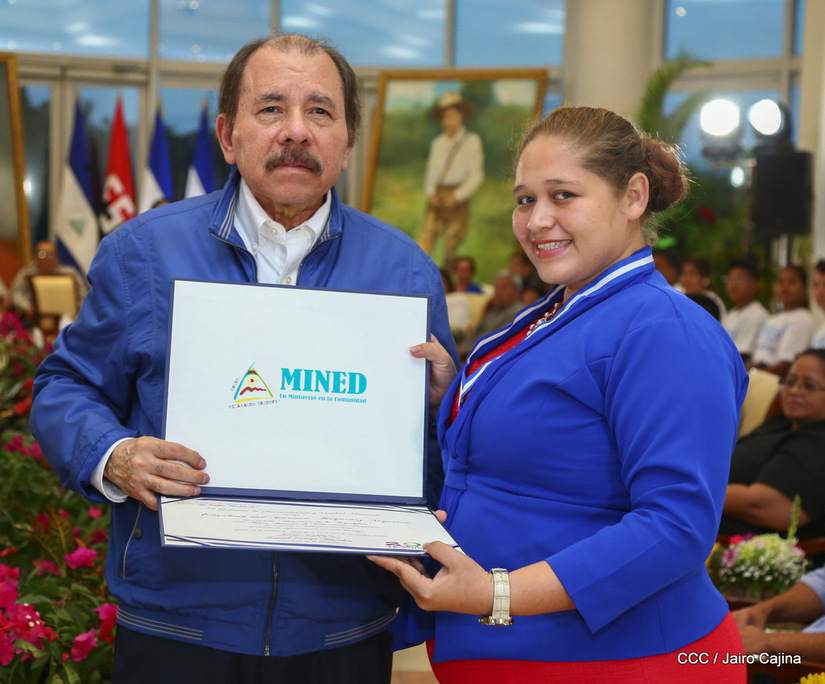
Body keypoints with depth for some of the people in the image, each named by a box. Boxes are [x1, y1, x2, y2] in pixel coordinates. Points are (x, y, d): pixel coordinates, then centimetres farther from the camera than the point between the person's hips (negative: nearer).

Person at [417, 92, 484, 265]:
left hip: (458, 198, -3)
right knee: (426, 236, -9)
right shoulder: (437, 143, 14)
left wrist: (457, 196, -9)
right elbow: (431, 171, 15)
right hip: (437, 197, 3)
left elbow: (476, 175, -2)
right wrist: (431, 193, -3)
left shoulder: (471, 140, 2)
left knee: (452, 241, -3)